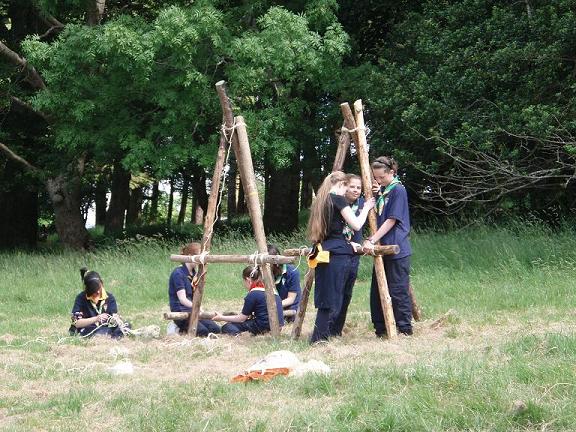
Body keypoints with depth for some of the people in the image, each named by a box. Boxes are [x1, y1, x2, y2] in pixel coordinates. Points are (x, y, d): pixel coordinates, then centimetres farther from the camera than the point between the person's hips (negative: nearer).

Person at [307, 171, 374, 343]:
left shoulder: (319, 201, 17)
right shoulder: (338, 199, -6)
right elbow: (356, 225, -8)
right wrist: (366, 208, 8)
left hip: (322, 252, 8)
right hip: (338, 254, -8)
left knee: (324, 297, 10)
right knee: (332, 298, -4)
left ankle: (320, 337, 10)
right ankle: (319, 338, -7)